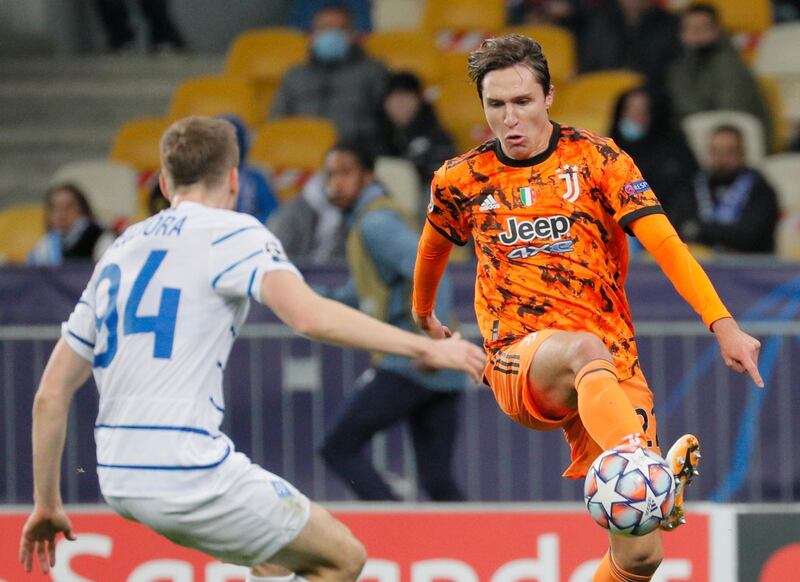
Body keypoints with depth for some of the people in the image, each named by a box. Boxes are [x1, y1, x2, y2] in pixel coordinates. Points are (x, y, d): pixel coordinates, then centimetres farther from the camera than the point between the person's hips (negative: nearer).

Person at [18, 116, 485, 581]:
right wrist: (424, 348, -19)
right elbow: (309, 315, -22)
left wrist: (47, 504, 25)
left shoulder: (120, 252, 18)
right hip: (187, 472, -8)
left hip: (119, 475, 8)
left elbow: (51, 395, 18)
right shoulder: (231, 233, -2)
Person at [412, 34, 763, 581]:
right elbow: (433, 247, 28)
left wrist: (723, 325, -18)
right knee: (586, 348, -40)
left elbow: (664, 242, -7)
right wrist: (423, 314, 43)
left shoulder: (597, 157, 2)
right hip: (519, 362, -2)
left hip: (613, 368, 2)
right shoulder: (461, 181, 6)